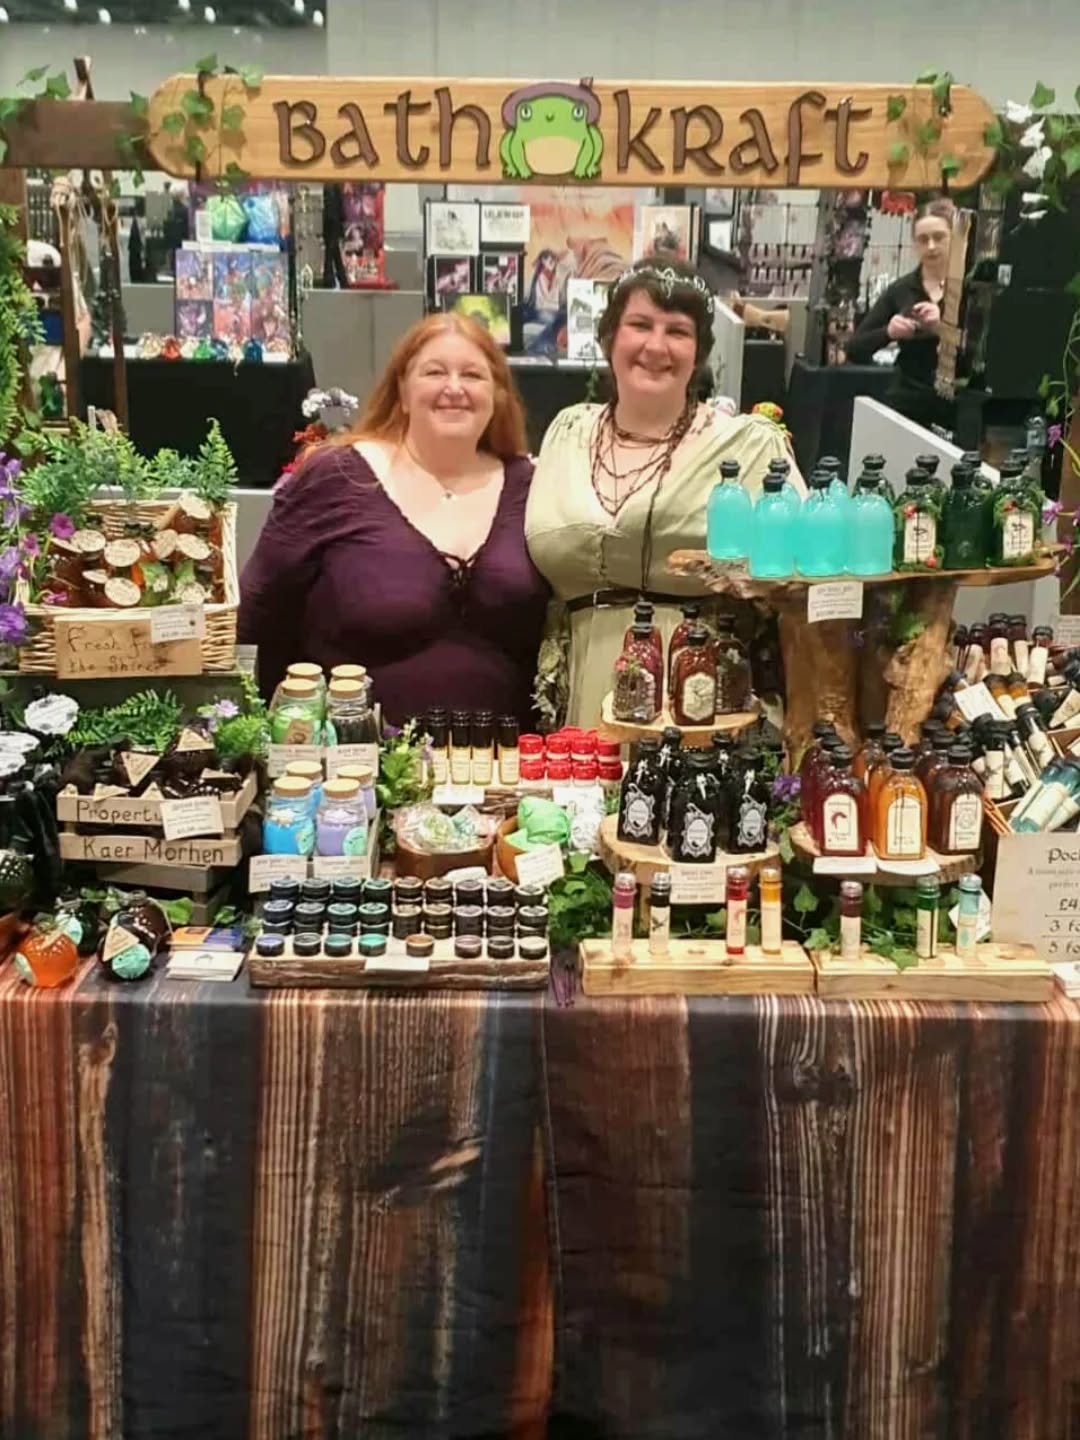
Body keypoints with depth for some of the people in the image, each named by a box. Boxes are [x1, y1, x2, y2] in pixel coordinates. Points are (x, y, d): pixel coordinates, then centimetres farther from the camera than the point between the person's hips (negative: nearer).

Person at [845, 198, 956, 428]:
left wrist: (943, 328, -24)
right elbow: (855, 350, 4)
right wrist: (887, 332, -14)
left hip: (955, 409, -2)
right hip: (905, 406, 2)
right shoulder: (900, 290, 7)